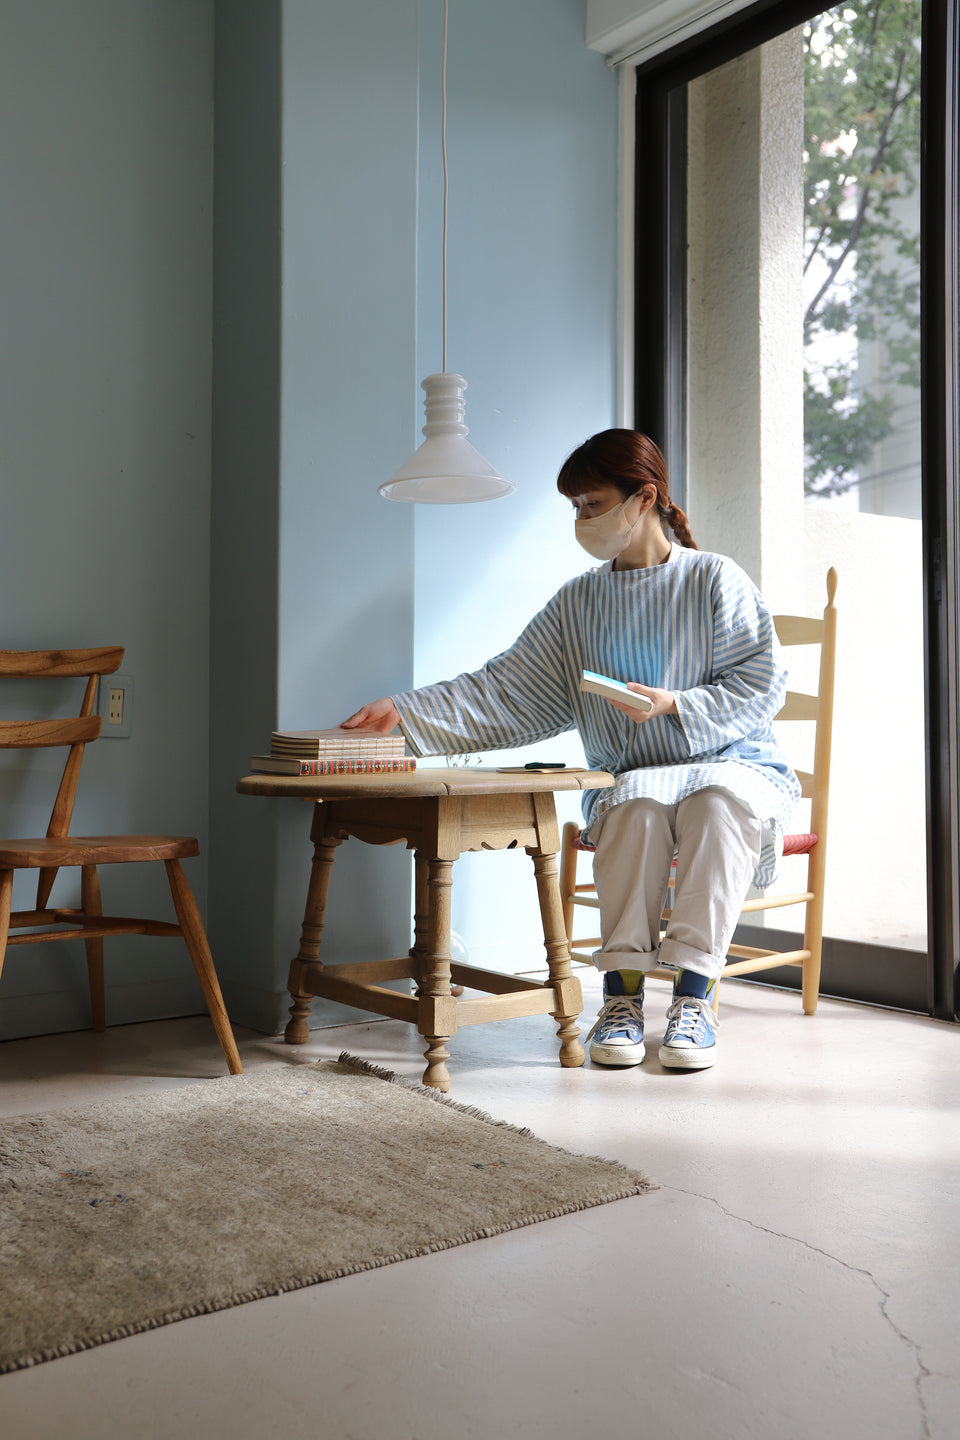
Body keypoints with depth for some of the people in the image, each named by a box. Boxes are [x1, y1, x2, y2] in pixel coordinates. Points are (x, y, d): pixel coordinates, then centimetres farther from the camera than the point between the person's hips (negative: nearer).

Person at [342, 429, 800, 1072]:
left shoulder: (716, 580, 0)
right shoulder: (577, 603, 10)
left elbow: (761, 686, -4)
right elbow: (505, 691, 7)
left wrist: (674, 704, -19)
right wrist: (404, 712, -1)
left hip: (732, 763, -2)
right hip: (631, 779, 2)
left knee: (721, 800, -36)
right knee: (638, 802, -33)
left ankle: (695, 994, -29)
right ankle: (622, 991, -26)